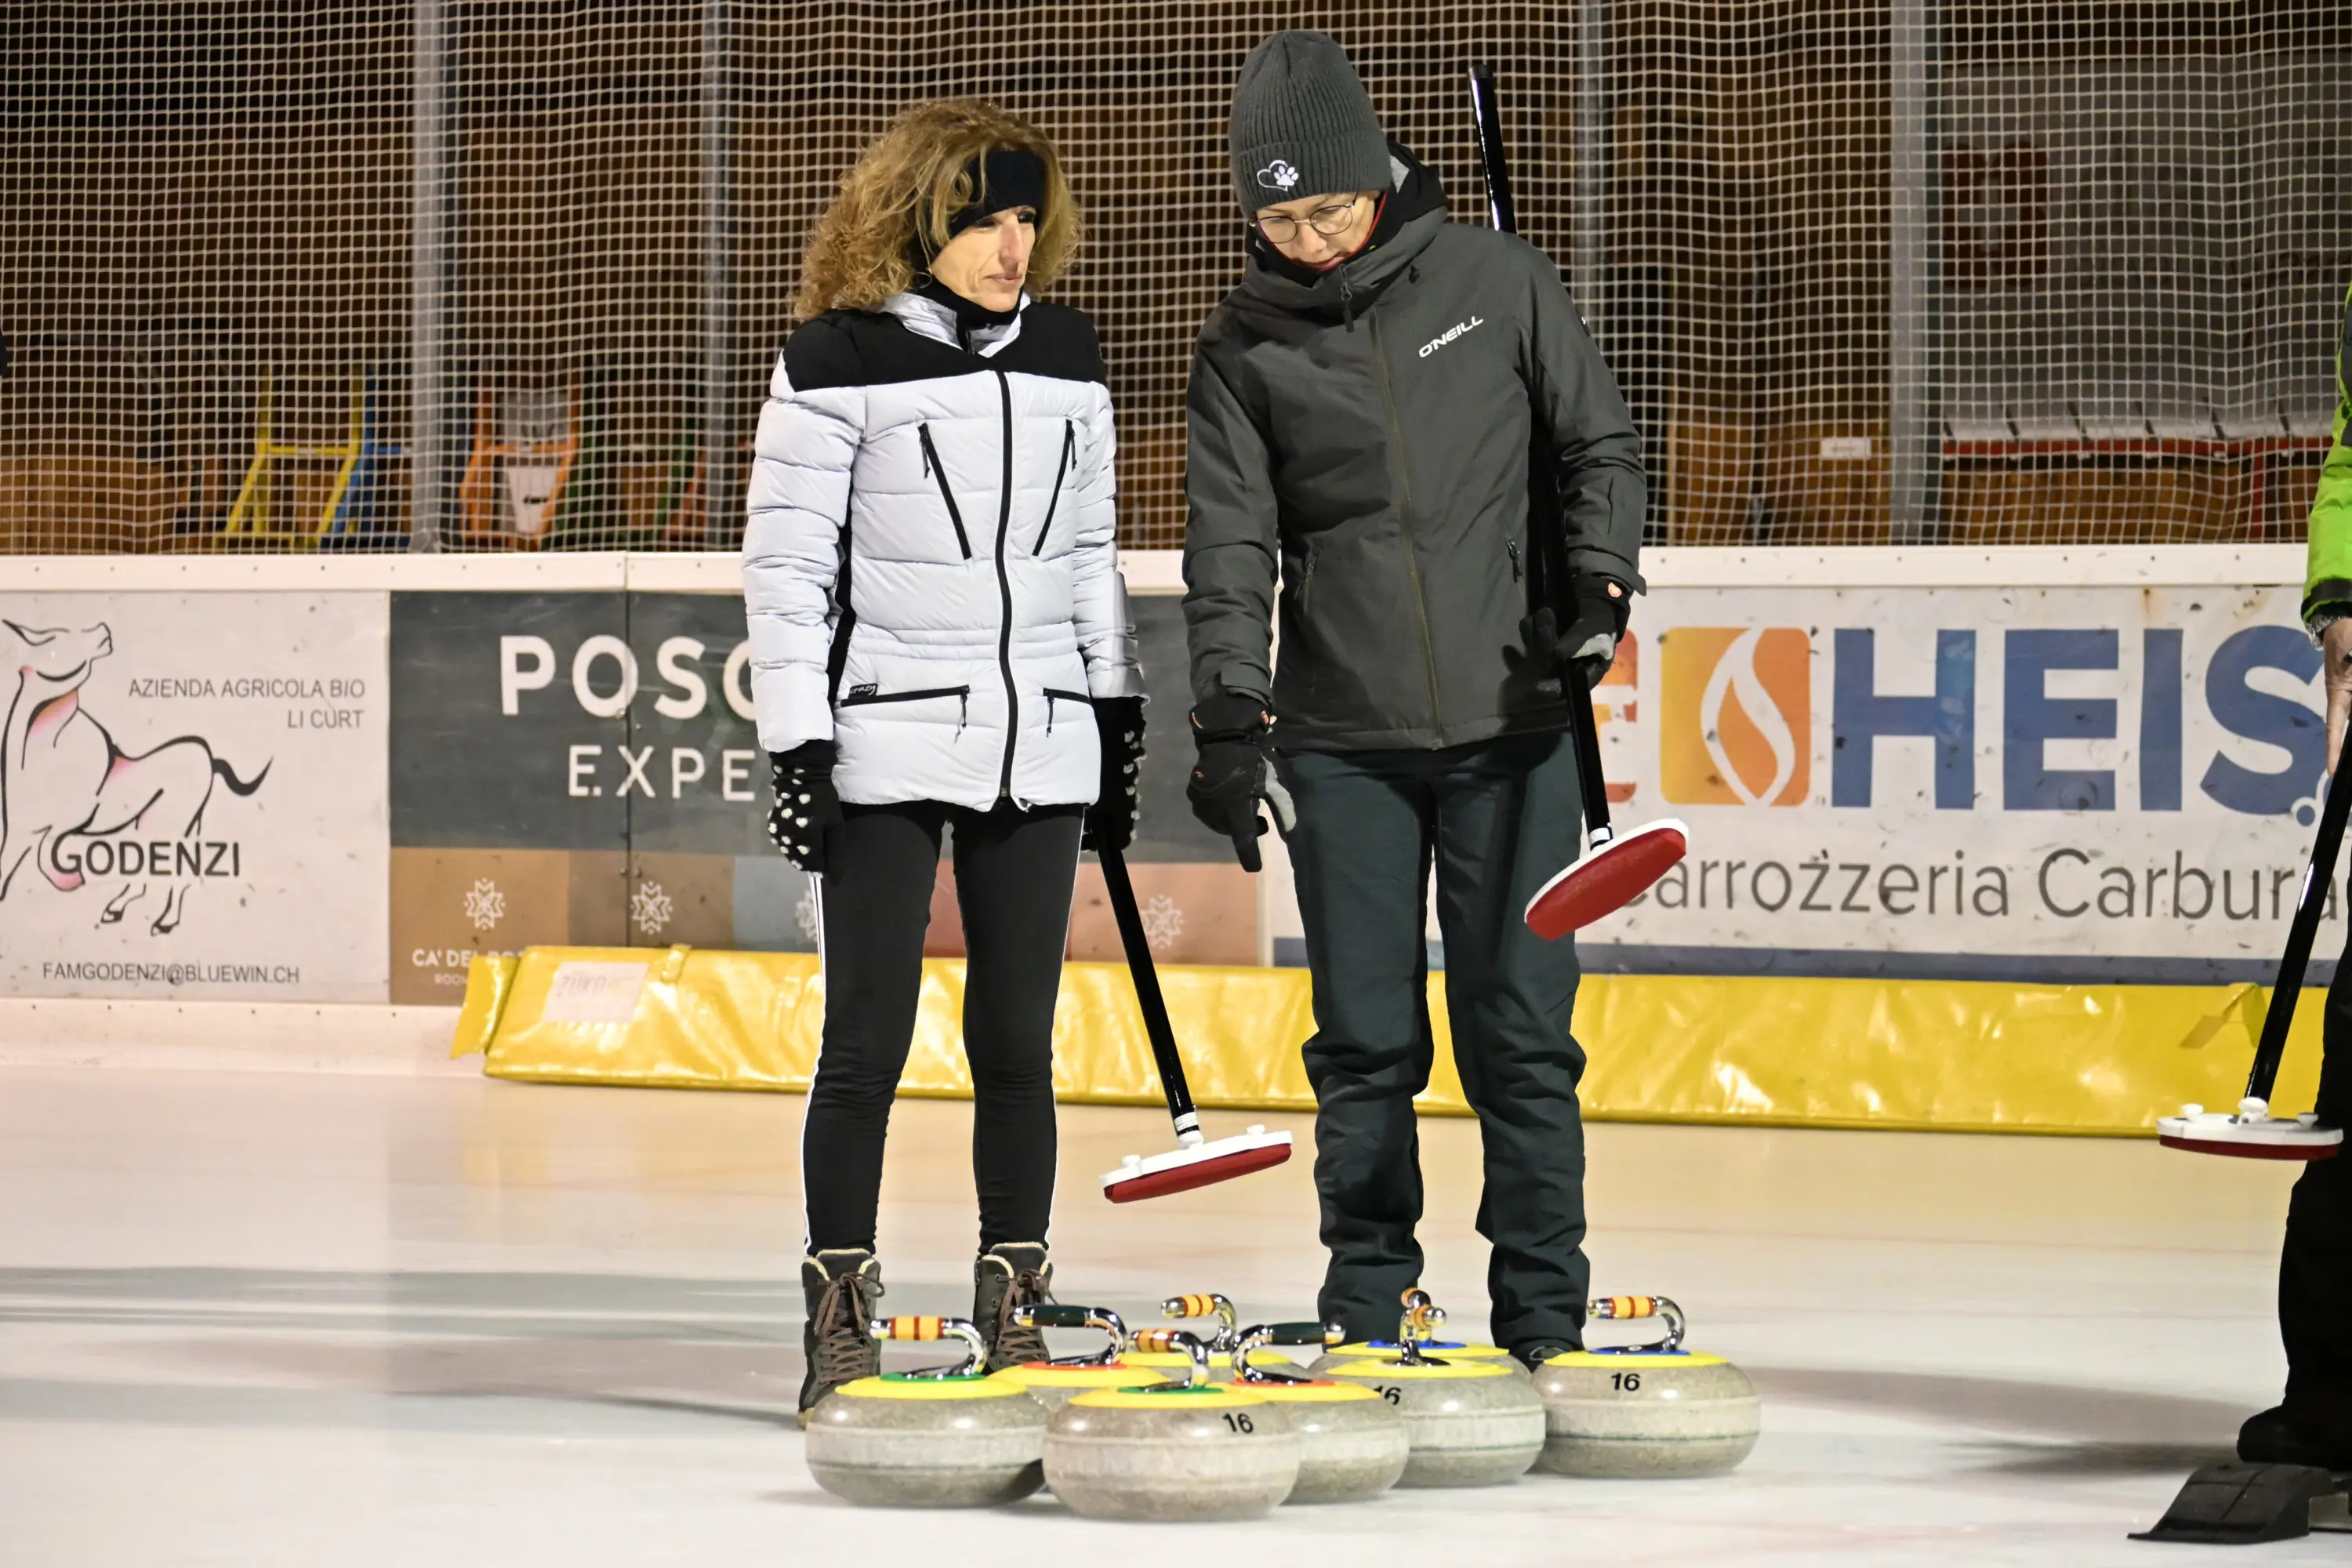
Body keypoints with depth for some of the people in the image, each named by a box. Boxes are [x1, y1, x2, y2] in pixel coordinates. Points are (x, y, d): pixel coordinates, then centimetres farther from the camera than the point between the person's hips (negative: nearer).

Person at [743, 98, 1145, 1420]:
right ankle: (840, 1319, 4)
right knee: (870, 1041, -4)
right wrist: (798, 744, -9)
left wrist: (1120, 720, 15)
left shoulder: (1066, 357, 10)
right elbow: (786, 562, -4)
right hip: (888, 749, -4)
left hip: (1040, 746, 4)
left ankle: (1015, 1310, 13)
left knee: (1018, 1038, 5)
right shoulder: (839, 362, -5)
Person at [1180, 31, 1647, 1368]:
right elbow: (1232, 544, 1)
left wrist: (1600, 581, -6)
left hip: (1510, 724, -1)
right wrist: (1232, 722, -10)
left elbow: (1601, 443, 10)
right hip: (1344, 741, 1)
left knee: (1523, 1030, -1)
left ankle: (1544, 1320, 6)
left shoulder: (1497, 282, 1)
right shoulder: (1246, 349, 3)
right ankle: (1368, 1316, 11)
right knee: (1366, 1042, 2)